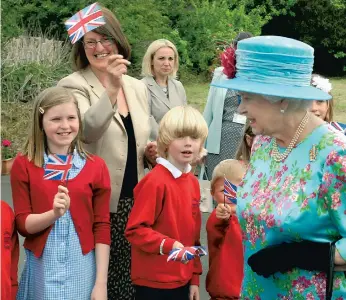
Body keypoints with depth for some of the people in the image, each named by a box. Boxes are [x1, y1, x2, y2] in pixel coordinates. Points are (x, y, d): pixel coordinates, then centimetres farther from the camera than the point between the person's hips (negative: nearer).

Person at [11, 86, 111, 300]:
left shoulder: (96, 166, 0)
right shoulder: (23, 165, -1)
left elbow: (102, 227, 0)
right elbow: (22, 224, -2)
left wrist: (101, 283, -4)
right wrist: (54, 213, -21)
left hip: (82, 268, 0)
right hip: (42, 269, 0)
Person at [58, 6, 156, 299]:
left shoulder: (138, 87, 10)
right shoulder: (74, 85, -8)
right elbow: (87, 131, -27)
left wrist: (150, 153, 0)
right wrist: (111, 88, -37)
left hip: (133, 201, 5)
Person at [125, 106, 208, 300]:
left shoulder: (193, 182, 8)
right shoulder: (156, 181, -15)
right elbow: (135, 230, -16)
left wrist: (195, 278, 13)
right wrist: (168, 245, -28)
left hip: (182, 280, 7)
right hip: (154, 282, -7)